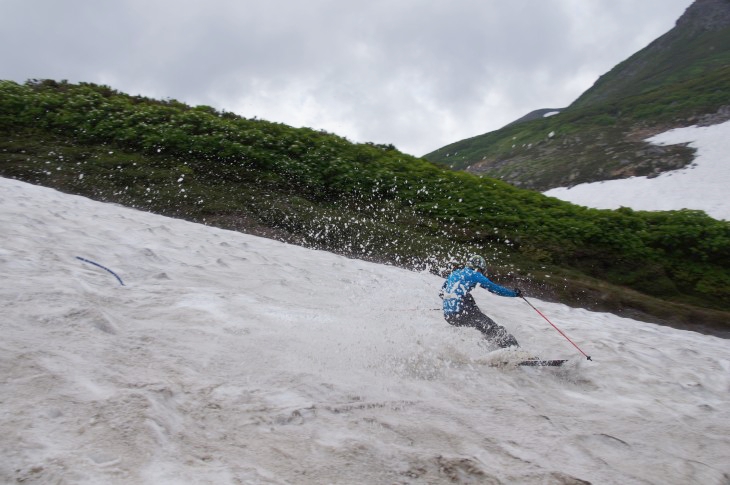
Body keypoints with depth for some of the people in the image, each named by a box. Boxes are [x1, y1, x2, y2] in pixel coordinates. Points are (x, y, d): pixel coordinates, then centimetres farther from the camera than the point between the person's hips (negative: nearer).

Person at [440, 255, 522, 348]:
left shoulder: (454, 273, 20)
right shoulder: (473, 274, 1)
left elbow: (442, 292, 24)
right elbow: (493, 288, 2)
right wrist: (514, 293, 12)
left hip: (448, 316, 7)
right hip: (462, 312, -7)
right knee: (492, 329, -4)